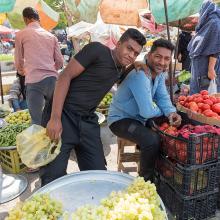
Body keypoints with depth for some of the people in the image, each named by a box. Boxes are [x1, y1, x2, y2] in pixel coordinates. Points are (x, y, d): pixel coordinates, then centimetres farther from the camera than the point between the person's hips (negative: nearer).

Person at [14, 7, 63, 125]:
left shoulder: (21, 34, 8)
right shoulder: (51, 36, 17)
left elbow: (19, 62, 18)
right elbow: (59, 61, 16)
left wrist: (22, 71, 39)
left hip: (34, 81, -4)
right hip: (53, 79, 4)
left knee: (37, 121, 0)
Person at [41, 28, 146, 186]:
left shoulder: (121, 70, 14)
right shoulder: (97, 50, -8)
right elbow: (65, 76, -13)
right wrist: (55, 118, -21)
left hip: (88, 121, 7)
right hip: (63, 116, -7)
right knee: (54, 177, -5)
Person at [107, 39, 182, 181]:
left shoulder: (159, 73, 0)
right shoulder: (140, 76, -30)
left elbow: (163, 98, 0)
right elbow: (147, 112, -32)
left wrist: (171, 113, -21)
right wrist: (163, 111, -11)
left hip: (140, 118, 9)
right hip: (121, 120, -9)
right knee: (152, 140, -30)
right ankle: (146, 180, -4)